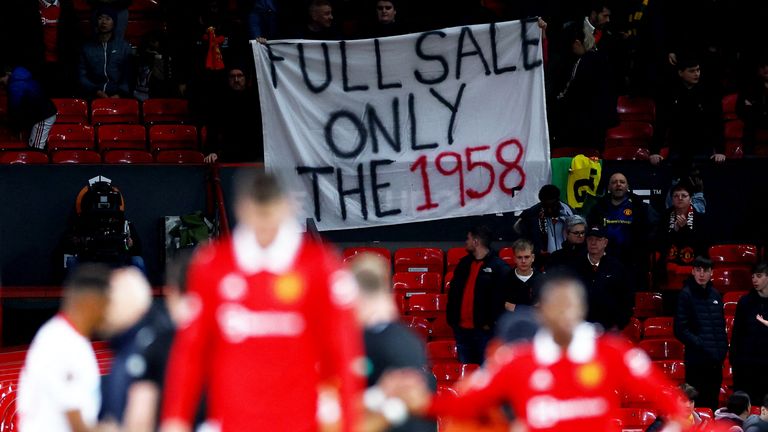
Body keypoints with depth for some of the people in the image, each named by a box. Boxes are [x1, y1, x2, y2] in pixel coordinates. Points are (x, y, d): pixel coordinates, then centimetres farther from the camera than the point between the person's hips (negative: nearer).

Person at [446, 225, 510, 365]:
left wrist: (491, 323, -15)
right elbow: (453, 293, 16)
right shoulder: (464, 263, 13)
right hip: (462, 329, 7)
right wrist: (451, 319, 10)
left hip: (484, 330, -7)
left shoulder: (499, 267, -9)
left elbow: (500, 298, -13)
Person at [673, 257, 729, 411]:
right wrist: (700, 345, -16)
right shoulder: (686, 295, -4)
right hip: (696, 362, -6)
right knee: (697, 405, -7)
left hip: (716, 361, 6)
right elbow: (680, 330, -10)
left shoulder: (715, 296, 14)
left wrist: (723, 349, 6)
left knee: (712, 403, 9)